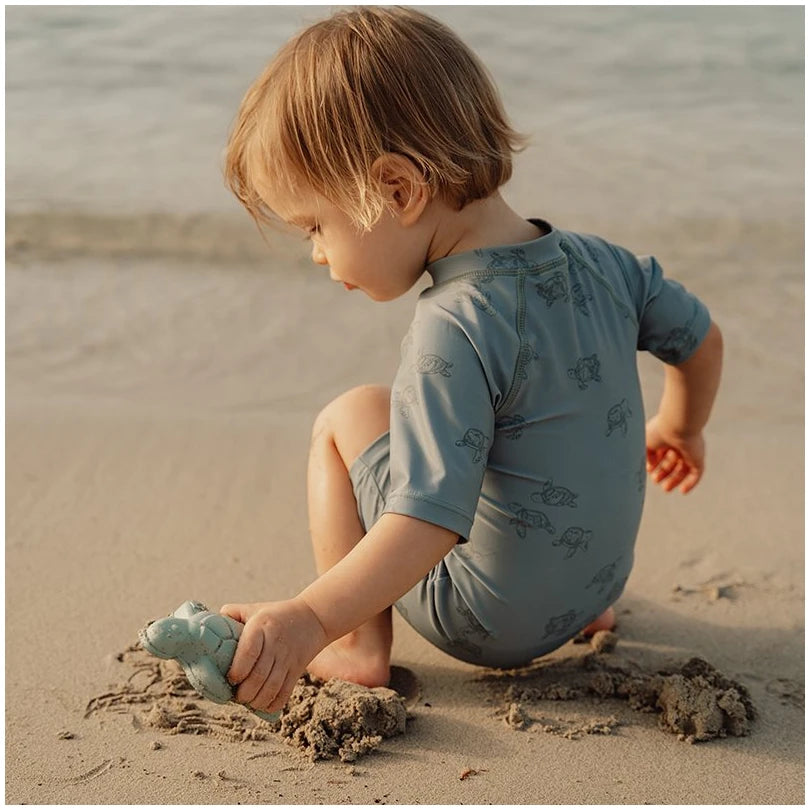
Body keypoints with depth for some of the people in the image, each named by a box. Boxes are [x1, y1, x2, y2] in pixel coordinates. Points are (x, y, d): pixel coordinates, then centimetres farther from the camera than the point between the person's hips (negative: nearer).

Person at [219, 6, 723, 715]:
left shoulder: (455, 330, -28)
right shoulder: (598, 263, -5)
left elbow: (431, 522, -34)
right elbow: (703, 340, 12)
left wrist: (313, 618, -39)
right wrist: (680, 429, 30)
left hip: (491, 624, -7)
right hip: (599, 576, 7)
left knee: (349, 418, 1)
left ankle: (362, 645, 1)